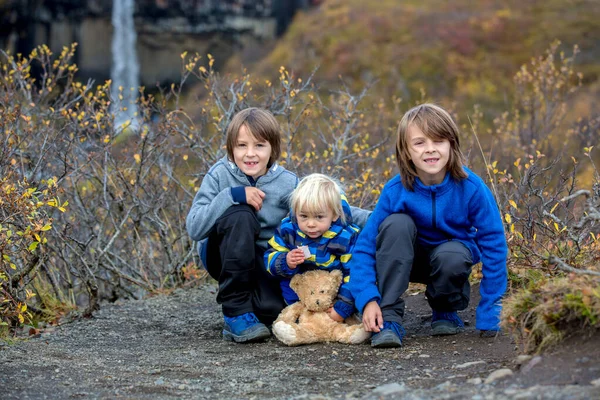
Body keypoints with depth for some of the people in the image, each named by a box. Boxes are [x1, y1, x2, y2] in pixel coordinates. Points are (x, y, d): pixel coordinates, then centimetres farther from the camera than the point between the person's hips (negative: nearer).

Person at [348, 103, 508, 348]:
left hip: (454, 252, -1)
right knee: (396, 223, -30)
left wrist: (489, 315, -21)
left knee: (450, 257, -36)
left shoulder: (471, 188, -25)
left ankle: (446, 311, -2)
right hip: (409, 259, 1)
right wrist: (368, 299, -34)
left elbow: (494, 245, -20)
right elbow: (365, 245, -20)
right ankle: (388, 319, -24)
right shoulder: (395, 191, -23)